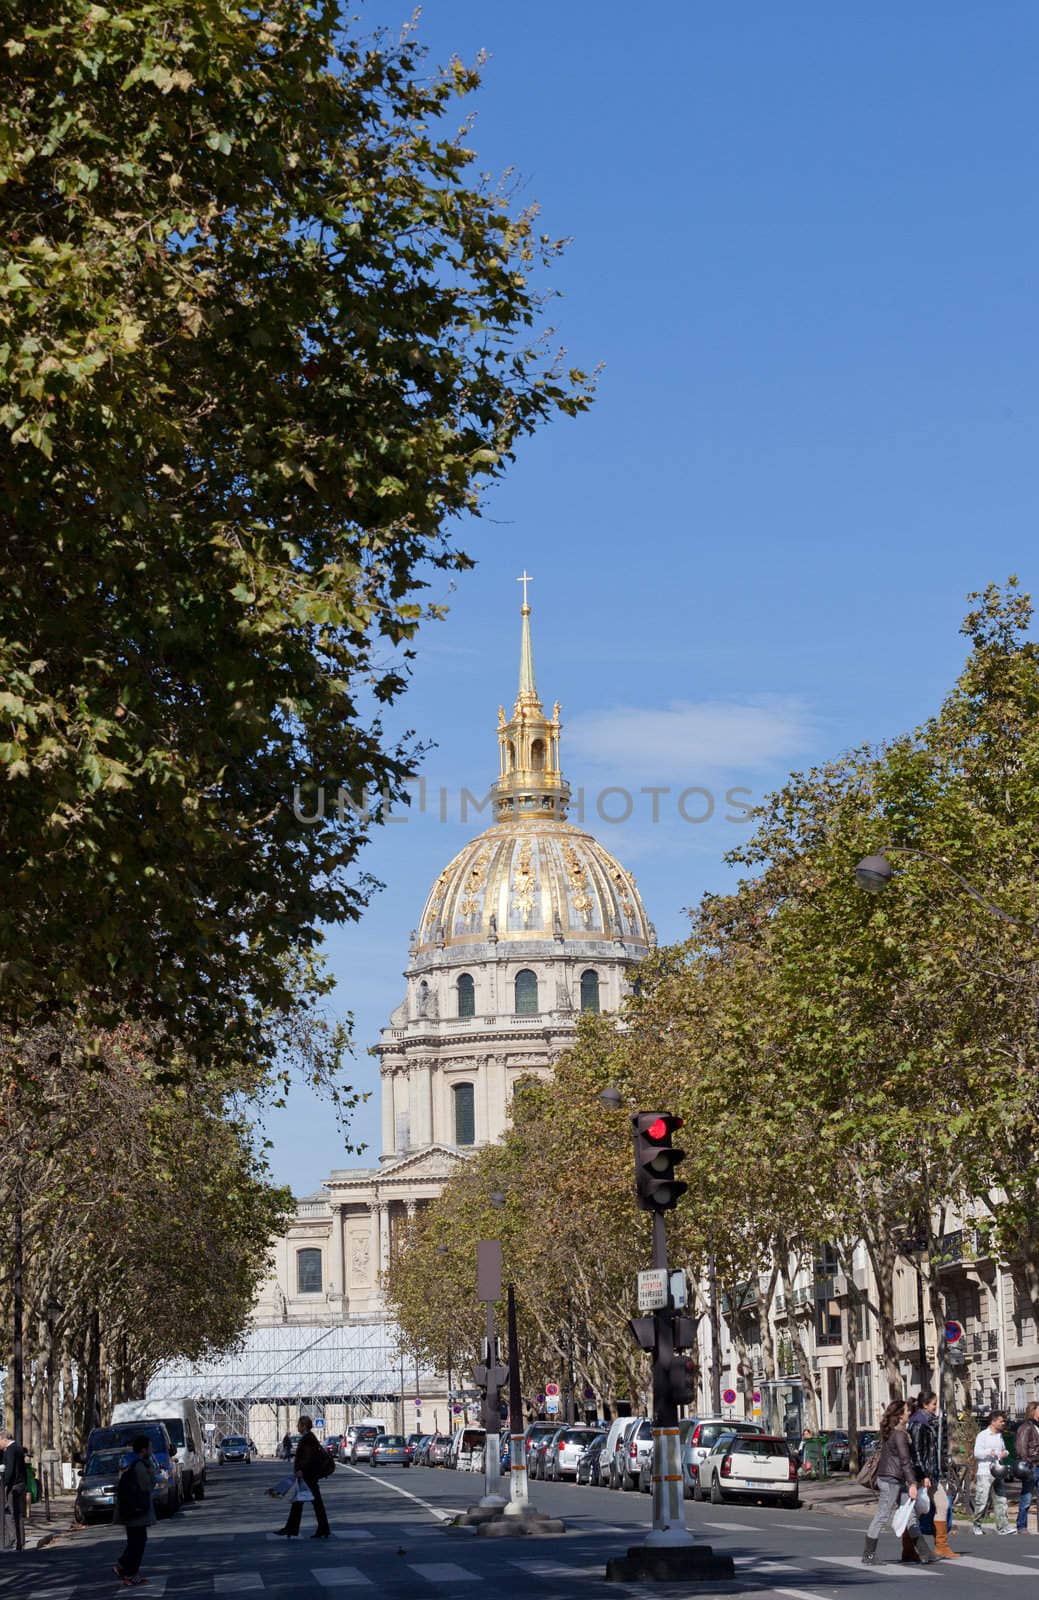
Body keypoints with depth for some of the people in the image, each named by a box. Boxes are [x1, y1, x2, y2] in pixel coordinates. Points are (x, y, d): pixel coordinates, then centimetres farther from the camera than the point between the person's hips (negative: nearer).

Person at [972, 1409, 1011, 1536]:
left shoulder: (1000, 1435, 16)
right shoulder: (983, 1435, -6)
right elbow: (977, 1453, -12)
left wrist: (1005, 1453, 4)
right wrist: (990, 1452, -28)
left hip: (998, 1473, 6)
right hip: (985, 1473, -6)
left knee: (1001, 1500, 1)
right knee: (982, 1501, -2)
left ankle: (1003, 1526, 0)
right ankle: (977, 1526, 11)